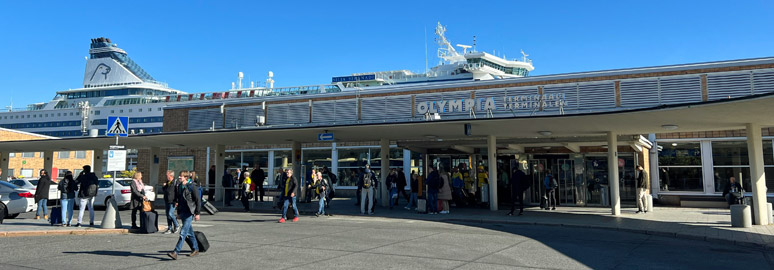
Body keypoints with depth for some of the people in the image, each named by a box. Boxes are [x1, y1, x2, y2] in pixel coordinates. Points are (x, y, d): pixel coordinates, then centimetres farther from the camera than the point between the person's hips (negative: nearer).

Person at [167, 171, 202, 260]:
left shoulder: (192, 187, -11)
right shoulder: (179, 186, 10)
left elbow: (198, 200, -10)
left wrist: (197, 213, -12)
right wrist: (178, 212, 19)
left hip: (189, 213, -8)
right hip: (182, 212, 8)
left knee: (183, 232, -12)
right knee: (189, 232, 15)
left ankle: (176, 252, -15)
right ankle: (195, 249, 27)